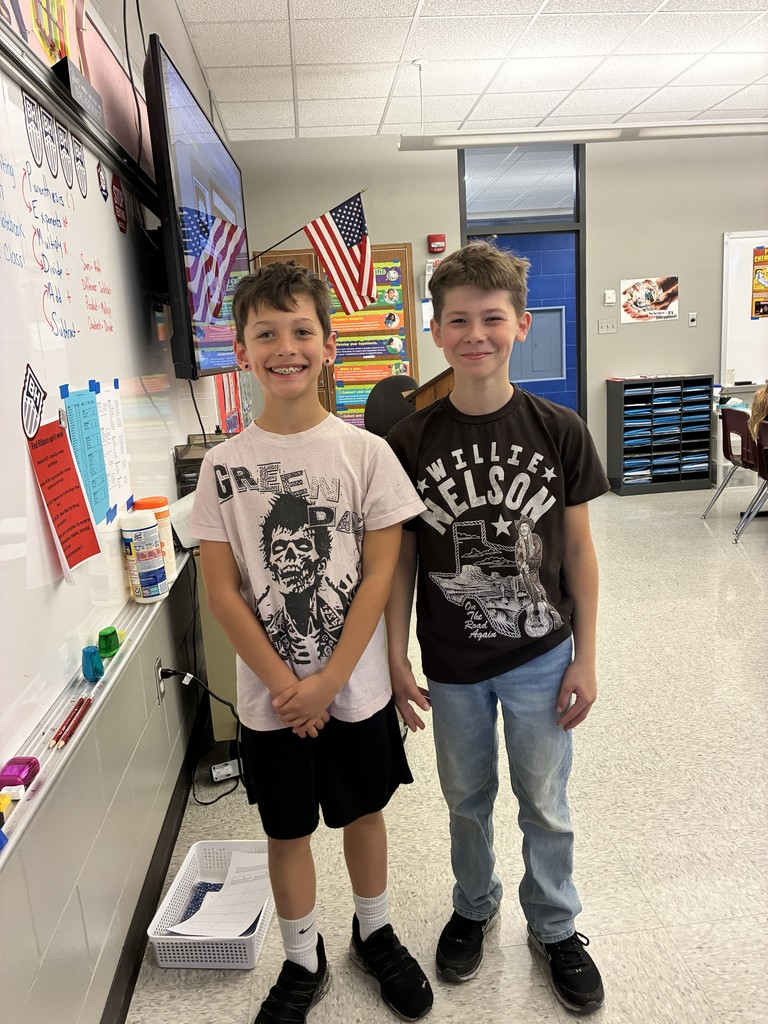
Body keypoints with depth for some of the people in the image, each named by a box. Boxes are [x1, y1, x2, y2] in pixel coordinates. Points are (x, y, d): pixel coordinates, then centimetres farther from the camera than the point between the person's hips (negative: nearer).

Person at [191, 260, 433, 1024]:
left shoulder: (365, 452, -8)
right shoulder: (224, 464, -6)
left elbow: (379, 575, -9)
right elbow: (221, 591, -6)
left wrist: (326, 683, -13)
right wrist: (284, 686, -12)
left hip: (355, 687, 0)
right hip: (269, 696, 1)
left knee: (363, 812, 19)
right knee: (287, 830, 16)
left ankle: (373, 933, 46)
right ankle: (303, 962, 41)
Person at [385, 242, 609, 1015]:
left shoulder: (558, 430, -9)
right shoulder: (411, 442, -9)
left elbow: (578, 549, -3)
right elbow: (400, 558, -4)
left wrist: (585, 656, -3)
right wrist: (396, 659, -4)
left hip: (540, 657, 0)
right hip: (451, 663, 1)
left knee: (545, 805, 16)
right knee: (467, 800, 20)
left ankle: (554, 928, 42)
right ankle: (473, 906, 47)